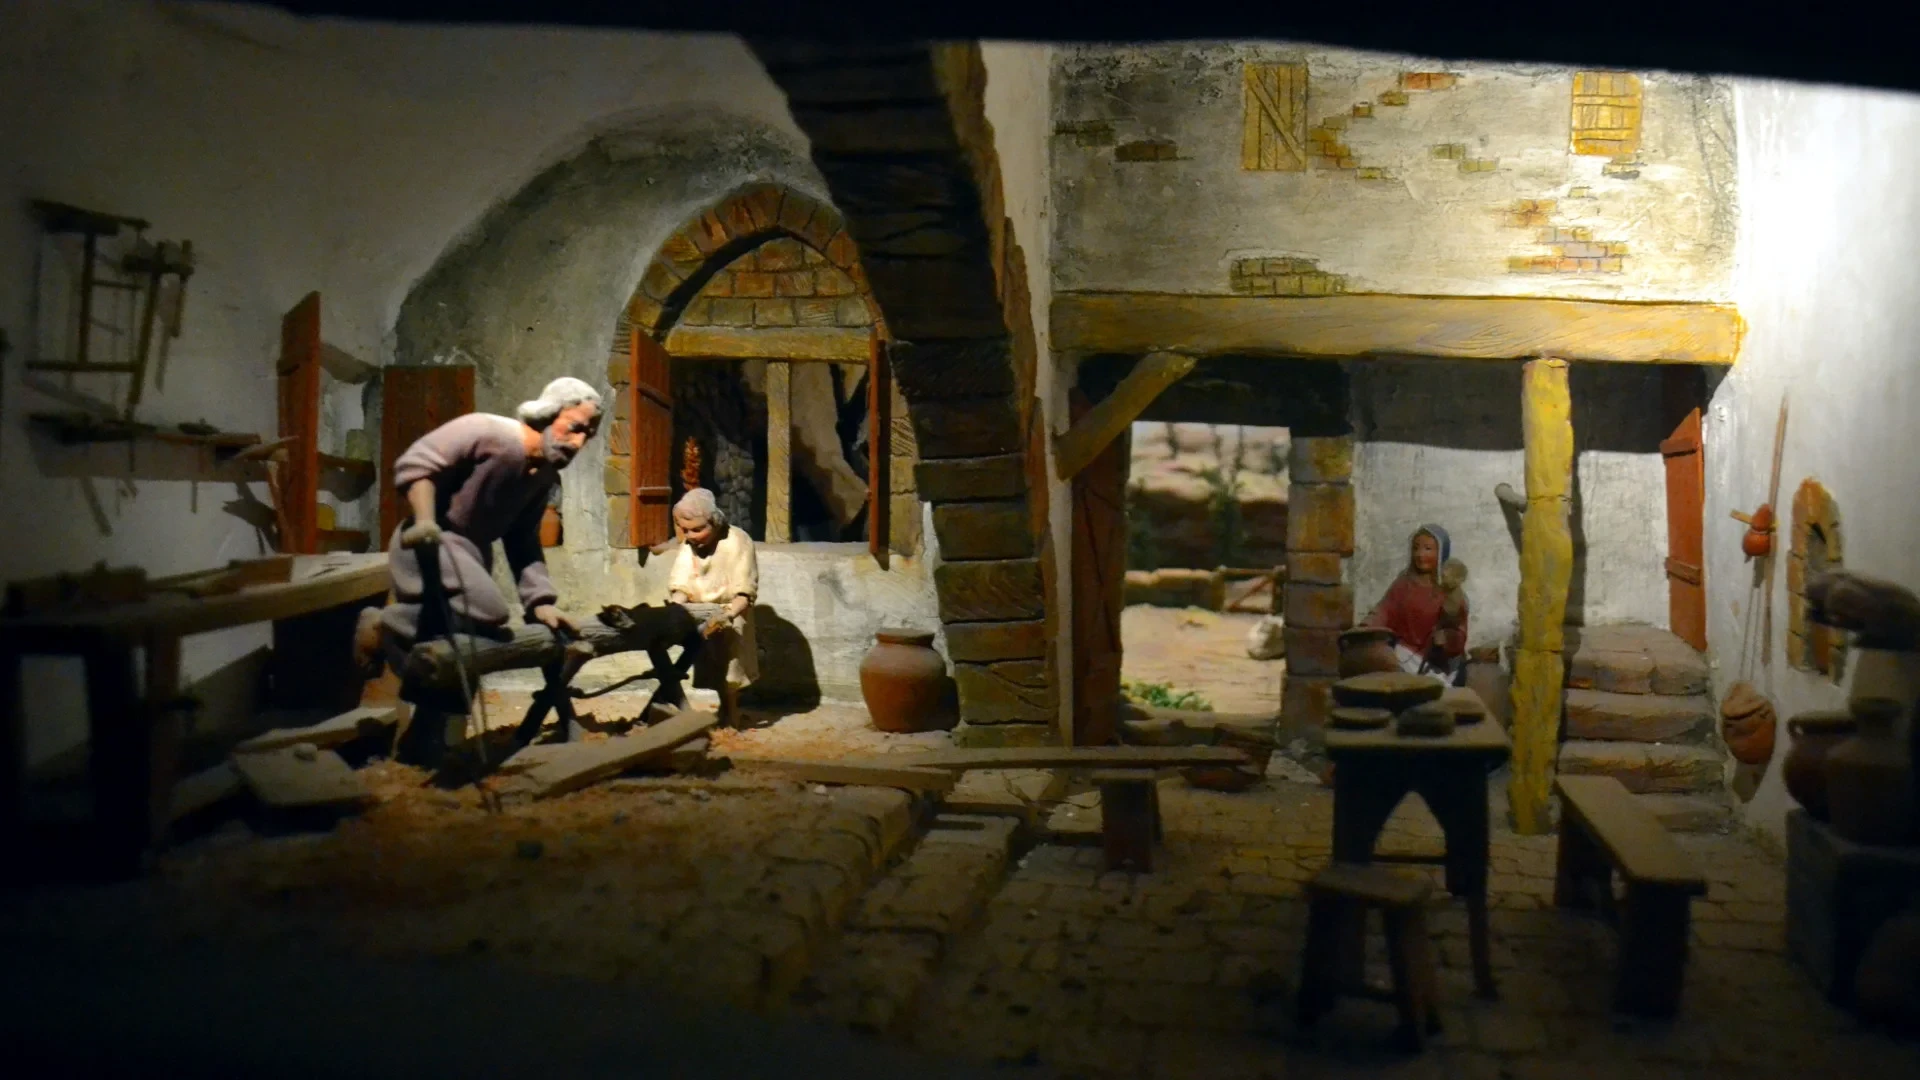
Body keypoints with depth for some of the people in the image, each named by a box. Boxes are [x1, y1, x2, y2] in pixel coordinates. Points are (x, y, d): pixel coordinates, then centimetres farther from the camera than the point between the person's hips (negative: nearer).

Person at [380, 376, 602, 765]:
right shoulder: (485, 431, -18)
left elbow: (523, 541, 10)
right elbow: (415, 462, -19)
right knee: (486, 610, -31)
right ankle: (389, 626, -11)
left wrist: (540, 601, 1)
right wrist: (424, 520, -33)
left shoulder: (544, 476, 7)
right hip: (430, 544, -9)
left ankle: (424, 743, 31)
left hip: (471, 551, 9)